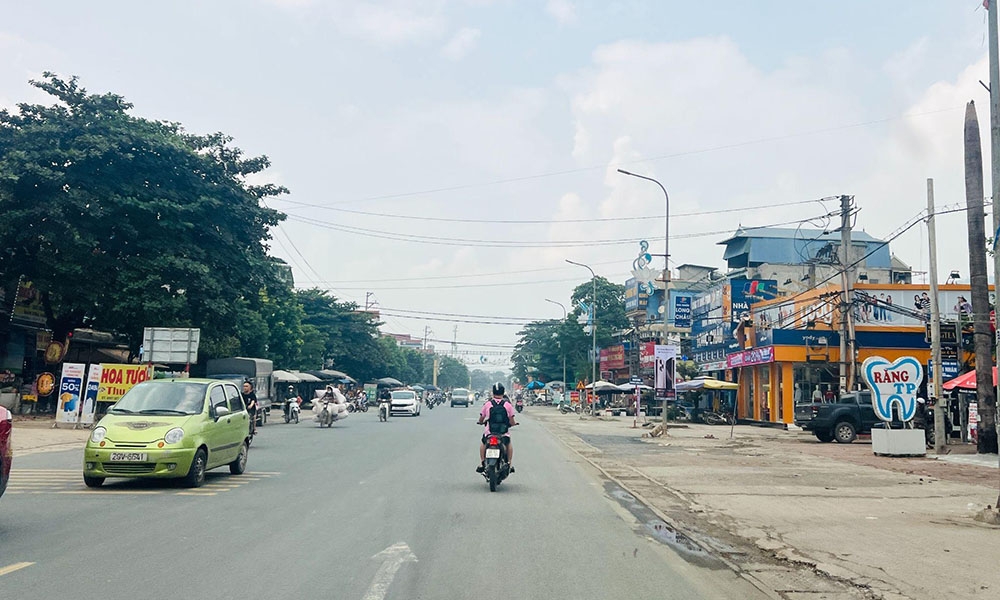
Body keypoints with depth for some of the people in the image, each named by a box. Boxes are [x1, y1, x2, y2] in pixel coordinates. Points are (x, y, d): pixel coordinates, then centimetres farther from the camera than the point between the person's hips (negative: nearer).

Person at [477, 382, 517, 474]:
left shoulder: (487, 404, -1)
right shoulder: (507, 404, -3)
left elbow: (481, 420, 6)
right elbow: (512, 421, -1)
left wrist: (481, 422, 29)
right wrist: (514, 423, 22)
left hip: (489, 432, 0)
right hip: (504, 432, 0)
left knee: (483, 443, 28)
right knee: (509, 444, 29)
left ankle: (482, 463, 17)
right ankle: (510, 464, 19)